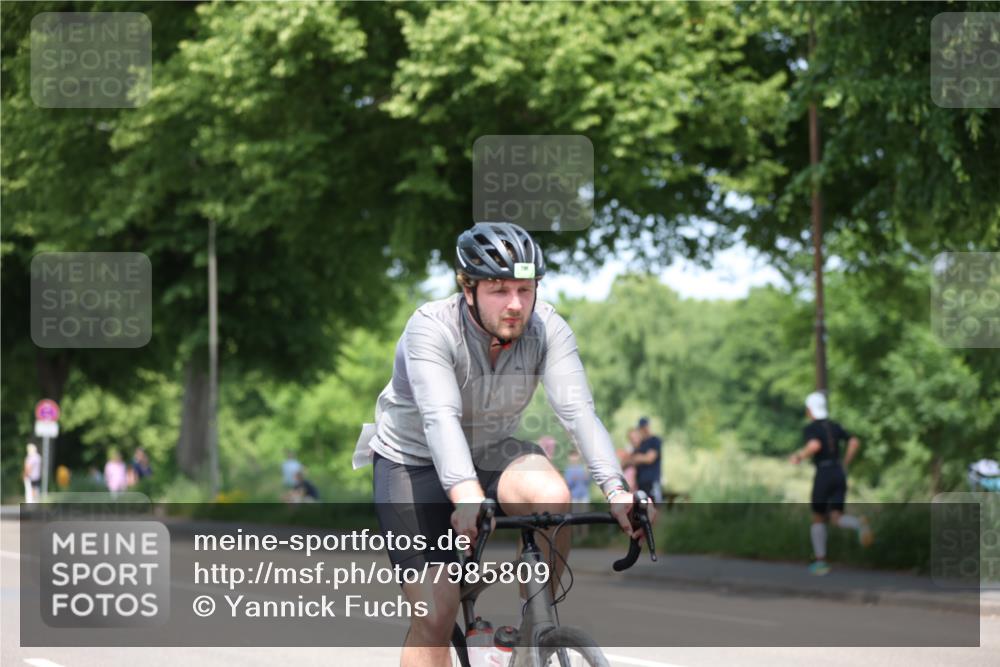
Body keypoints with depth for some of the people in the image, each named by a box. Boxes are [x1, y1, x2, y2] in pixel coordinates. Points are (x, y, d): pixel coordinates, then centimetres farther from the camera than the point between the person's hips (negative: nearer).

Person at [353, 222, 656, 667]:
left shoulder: (548, 329, -17)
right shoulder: (431, 329, -28)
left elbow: (578, 410, -28)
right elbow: (441, 417, -42)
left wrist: (615, 490, -44)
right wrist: (466, 497, -59)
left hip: (491, 453, 3)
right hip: (414, 462, -3)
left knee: (553, 496, -30)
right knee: (436, 614, -14)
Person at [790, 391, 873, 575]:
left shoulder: (809, 429, -5)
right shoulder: (835, 426, 16)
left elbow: (815, 445, -27)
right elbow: (855, 442, 5)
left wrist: (800, 456, -8)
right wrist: (845, 465, 14)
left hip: (823, 476, -5)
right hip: (839, 476, 5)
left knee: (818, 518, 14)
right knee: (836, 519, 1)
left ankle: (820, 562, 13)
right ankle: (859, 524, -33)